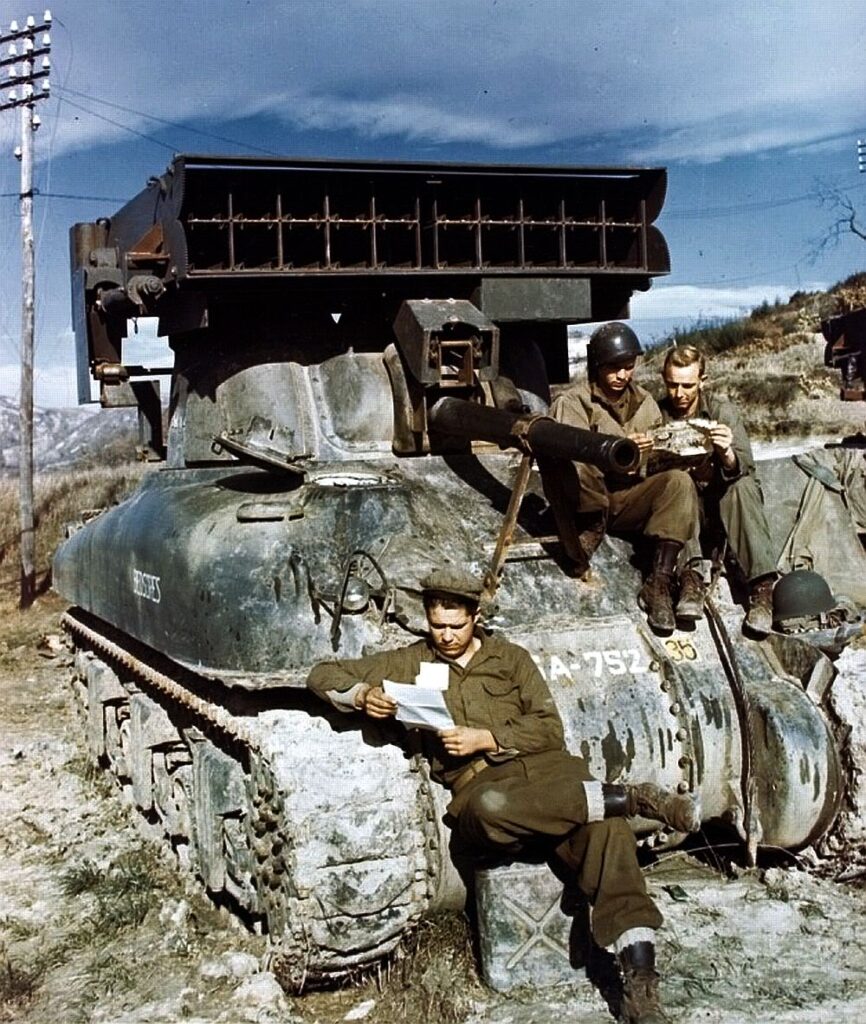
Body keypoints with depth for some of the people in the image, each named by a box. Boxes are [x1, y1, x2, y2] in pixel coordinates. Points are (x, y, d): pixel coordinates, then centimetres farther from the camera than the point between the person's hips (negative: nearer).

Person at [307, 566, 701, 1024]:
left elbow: (550, 727, 10)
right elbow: (323, 675, 18)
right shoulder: (411, 663, 19)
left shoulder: (510, 657, 19)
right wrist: (362, 694, -5)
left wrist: (485, 738, -7)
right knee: (490, 810, -42)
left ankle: (639, 979, -38)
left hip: (542, 765, 1)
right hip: (479, 785, -1)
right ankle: (626, 797, -31)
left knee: (605, 830, -33)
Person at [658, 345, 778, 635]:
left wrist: (727, 454, -40)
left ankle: (763, 585, -40)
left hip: (723, 497, 0)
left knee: (743, 486, -32)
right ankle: (690, 575, -43)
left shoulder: (722, 409, -5)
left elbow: (745, 467, -16)